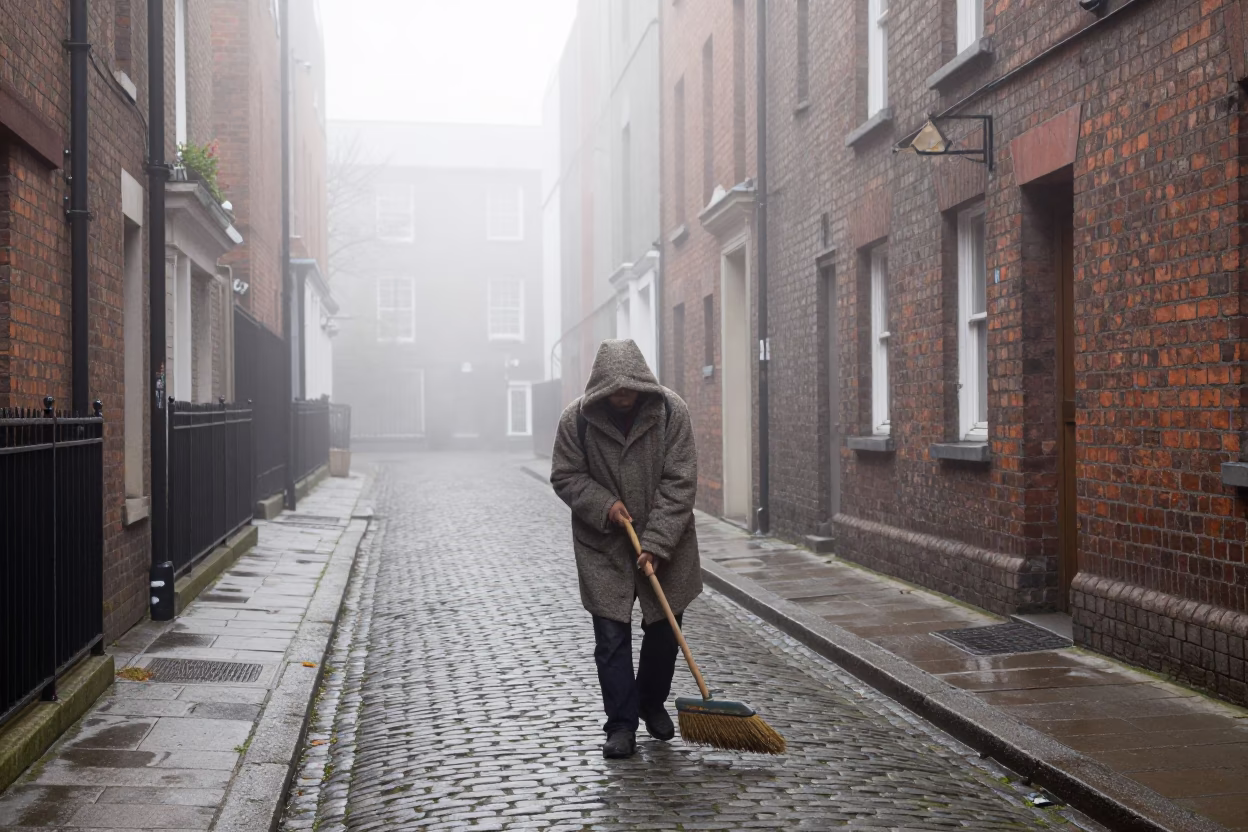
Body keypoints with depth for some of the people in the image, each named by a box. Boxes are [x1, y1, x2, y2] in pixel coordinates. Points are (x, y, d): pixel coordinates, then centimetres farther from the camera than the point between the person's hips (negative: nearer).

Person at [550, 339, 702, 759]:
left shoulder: (671, 411, -14)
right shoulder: (577, 418, -12)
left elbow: (680, 483, -15)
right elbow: (565, 477, -3)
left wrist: (655, 543, -20)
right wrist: (604, 506, -20)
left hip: (664, 544, 1)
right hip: (602, 547, 0)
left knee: (664, 630, 10)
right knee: (611, 637, -1)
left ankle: (653, 704, 33)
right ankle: (621, 724, 9)